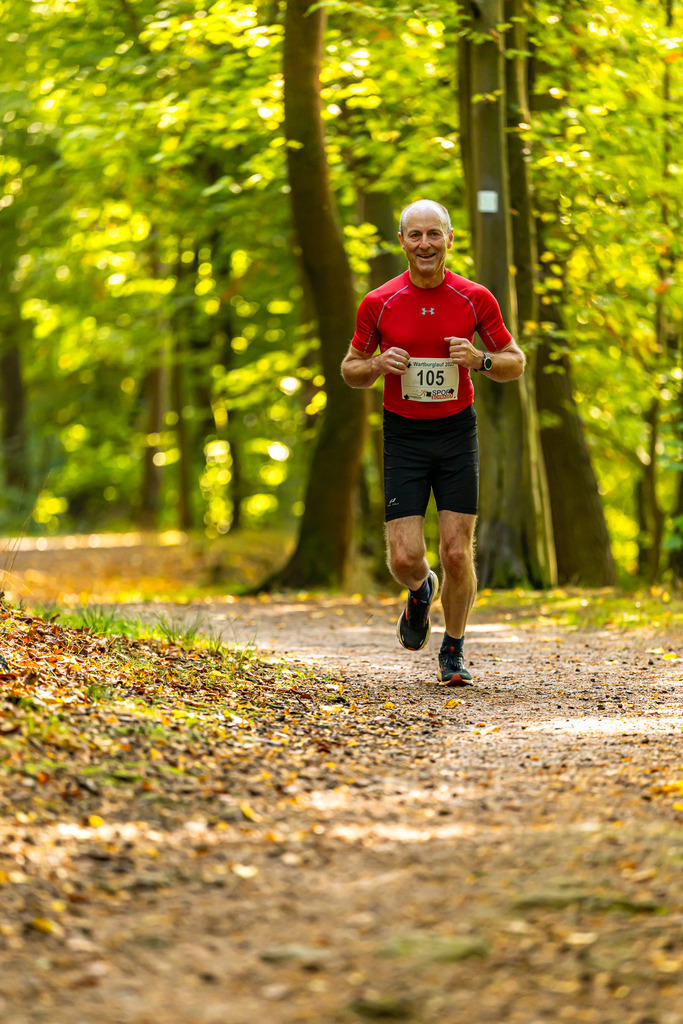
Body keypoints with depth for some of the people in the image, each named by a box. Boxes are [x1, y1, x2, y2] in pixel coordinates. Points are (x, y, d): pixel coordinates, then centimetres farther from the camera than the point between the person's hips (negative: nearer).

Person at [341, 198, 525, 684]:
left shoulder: (476, 299, -3)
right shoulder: (378, 303, -3)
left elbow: (516, 363, 7)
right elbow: (350, 370, 9)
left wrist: (480, 360, -14)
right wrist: (377, 366, -14)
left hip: (457, 431, 0)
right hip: (403, 436, 0)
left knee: (458, 553, -4)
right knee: (405, 558, -8)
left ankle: (454, 652, 17)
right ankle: (421, 591, 30)